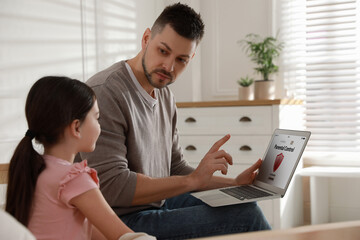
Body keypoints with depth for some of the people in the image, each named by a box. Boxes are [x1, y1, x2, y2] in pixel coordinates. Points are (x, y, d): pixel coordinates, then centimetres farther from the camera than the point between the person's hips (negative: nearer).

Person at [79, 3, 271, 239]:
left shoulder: (165, 95, 10)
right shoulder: (105, 91, -20)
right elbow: (111, 186, -26)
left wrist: (234, 183, 6)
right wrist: (193, 180, -23)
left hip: (160, 202, 9)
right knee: (246, 215, -16)